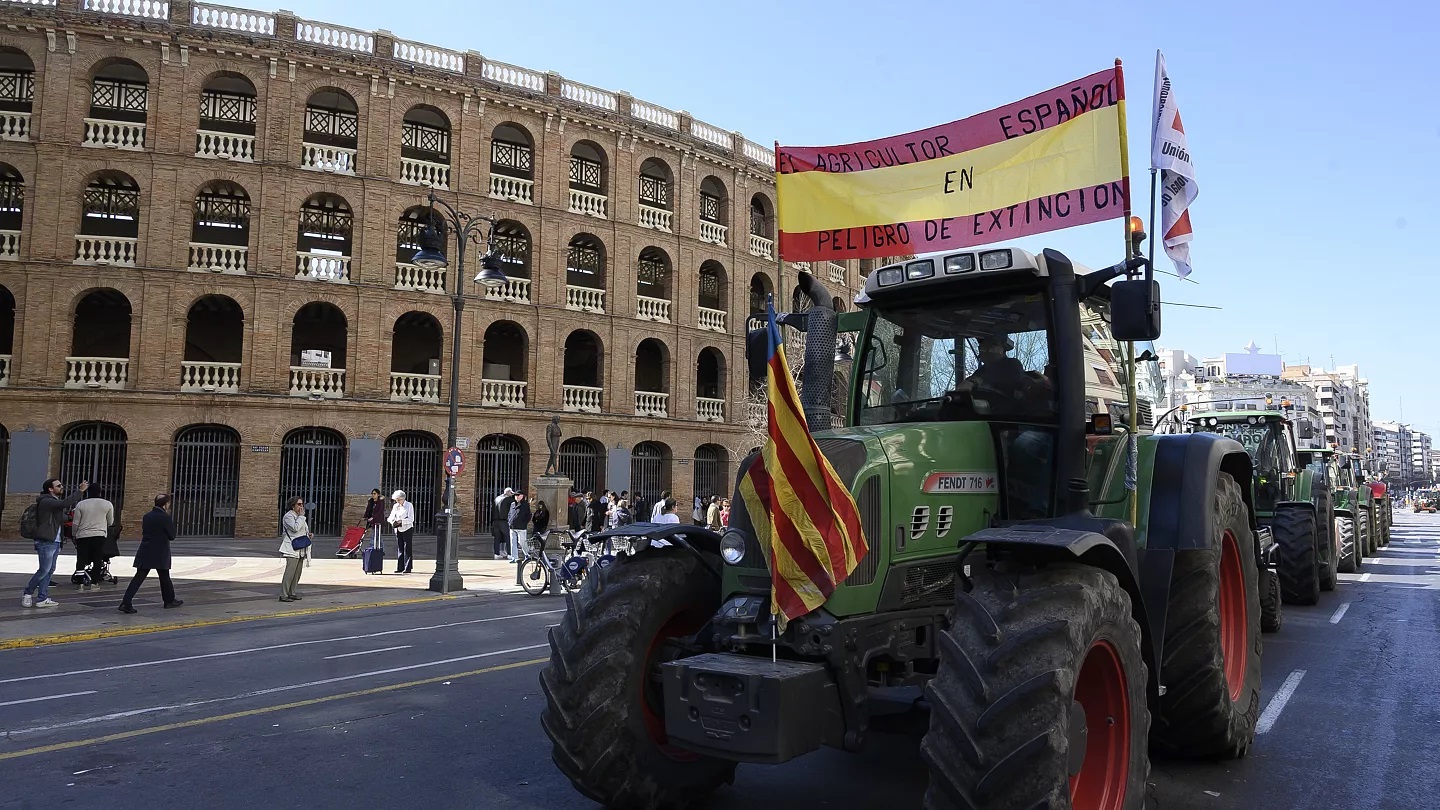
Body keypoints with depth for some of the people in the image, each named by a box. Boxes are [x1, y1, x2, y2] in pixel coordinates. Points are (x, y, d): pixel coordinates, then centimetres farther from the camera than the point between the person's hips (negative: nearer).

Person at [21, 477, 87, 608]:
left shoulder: (55, 502, 19)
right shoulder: (46, 501, -12)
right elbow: (65, 504, -27)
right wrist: (80, 491, -25)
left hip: (55, 542, 10)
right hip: (46, 542, -10)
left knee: (50, 570, 8)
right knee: (44, 570, -7)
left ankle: (42, 598, 10)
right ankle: (27, 594, 8)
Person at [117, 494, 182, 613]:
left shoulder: (146, 516, 6)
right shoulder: (165, 517, -13)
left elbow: (144, 532, 16)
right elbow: (172, 536, -6)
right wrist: (172, 521, 5)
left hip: (145, 553, 5)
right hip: (160, 554, -5)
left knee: (138, 578, 0)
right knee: (164, 577, 12)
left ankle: (126, 603, -11)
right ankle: (169, 600, 27)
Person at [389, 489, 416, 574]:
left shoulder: (409, 505, -4)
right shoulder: (395, 506, 12)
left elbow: (411, 519, -10)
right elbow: (391, 517, 8)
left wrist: (401, 521, -22)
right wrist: (392, 521, -15)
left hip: (407, 529, -5)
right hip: (398, 530, 5)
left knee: (407, 549, -3)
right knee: (399, 549, 6)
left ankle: (407, 568, -1)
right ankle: (400, 568, 11)